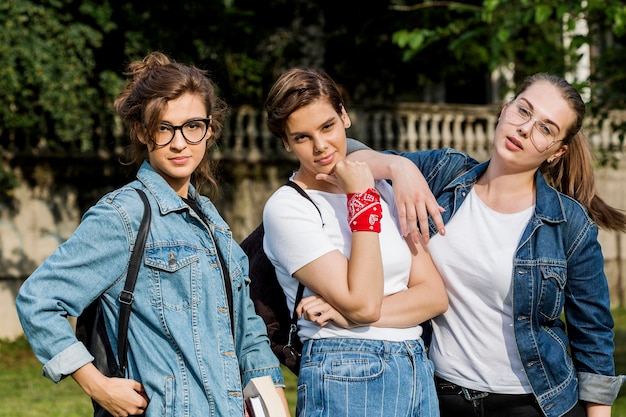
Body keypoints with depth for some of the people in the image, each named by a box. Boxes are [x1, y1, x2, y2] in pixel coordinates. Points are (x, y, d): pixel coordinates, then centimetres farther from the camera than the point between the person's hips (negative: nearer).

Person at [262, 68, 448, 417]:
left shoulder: (385, 190, 10)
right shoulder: (287, 208, -9)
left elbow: (435, 295, 1)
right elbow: (362, 303, -18)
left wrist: (348, 314, -14)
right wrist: (362, 198, -14)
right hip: (346, 381, -5)